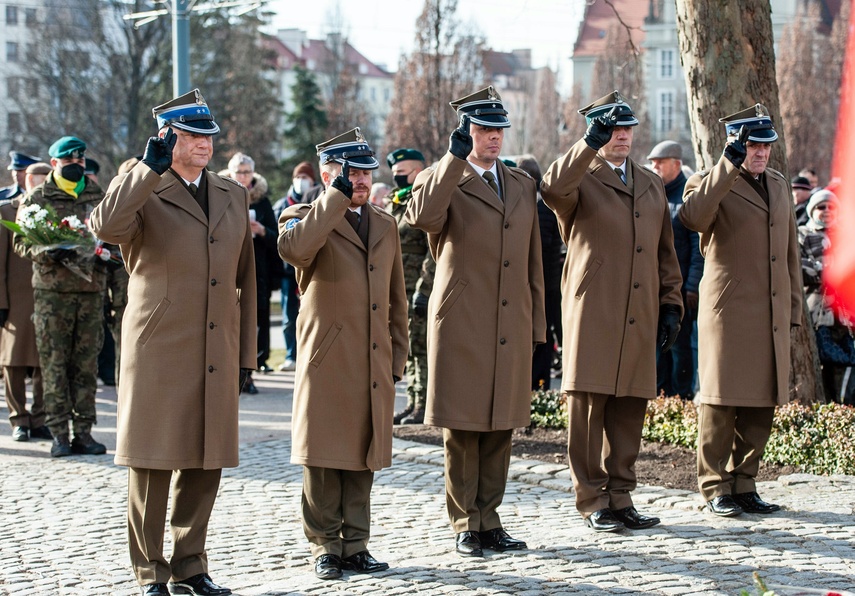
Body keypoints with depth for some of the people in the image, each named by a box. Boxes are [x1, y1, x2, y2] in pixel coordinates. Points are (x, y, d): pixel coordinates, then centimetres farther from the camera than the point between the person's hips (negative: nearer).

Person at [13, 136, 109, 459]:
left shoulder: (97, 195, 14)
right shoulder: (36, 198, 4)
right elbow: (21, 242, 2)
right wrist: (48, 252, -17)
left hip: (91, 289, 3)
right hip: (51, 290, -3)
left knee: (86, 364, 3)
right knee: (54, 363, -3)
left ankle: (83, 432, 8)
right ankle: (59, 434, 1)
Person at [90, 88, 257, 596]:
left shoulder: (234, 196, 14)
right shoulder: (142, 192, -1)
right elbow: (107, 226, -25)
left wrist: (246, 353, 14)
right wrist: (151, 167, -25)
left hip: (217, 357, 5)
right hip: (158, 351, -4)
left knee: (205, 465, 8)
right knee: (152, 464, 0)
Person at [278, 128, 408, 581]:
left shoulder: (385, 225, 16)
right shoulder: (305, 218, -1)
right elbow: (293, 248, -28)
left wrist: (397, 356, 15)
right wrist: (337, 197, -22)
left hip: (374, 367, 5)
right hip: (327, 361, -5)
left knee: (363, 458, 9)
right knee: (324, 458, 0)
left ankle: (355, 545, 16)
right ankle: (324, 547, 9)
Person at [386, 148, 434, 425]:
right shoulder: (394, 205, 17)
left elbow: (435, 252, -16)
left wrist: (423, 290, -21)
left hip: (417, 289, -9)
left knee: (420, 347, -7)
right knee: (408, 349, 12)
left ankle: (424, 407, -3)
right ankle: (413, 404, 17)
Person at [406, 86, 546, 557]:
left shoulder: (522, 185, 16)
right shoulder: (440, 181, 0)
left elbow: (532, 260, 18)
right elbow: (421, 217, -25)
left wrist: (536, 324, 14)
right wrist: (454, 158, -24)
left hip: (510, 330, 5)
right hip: (461, 327, -5)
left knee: (500, 429, 9)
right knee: (461, 431, 0)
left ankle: (488, 521, 19)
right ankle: (466, 526, 10)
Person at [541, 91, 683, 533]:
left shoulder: (652, 185, 20)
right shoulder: (581, 180, 2)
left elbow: (665, 252, 23)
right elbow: (552, 189, -24)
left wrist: (671, 305, 15)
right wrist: (590, 143, -29)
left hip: (641, 318, 5)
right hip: (591, 314, -5)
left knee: (630, 409, 6)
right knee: (588, 408, -4)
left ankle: (620, 497, 15)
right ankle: (592, 501, 3)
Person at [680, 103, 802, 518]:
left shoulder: (779, 185, 18)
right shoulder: (711, 184, -3)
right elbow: (692, 216, -27)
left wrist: (793, 308, 18)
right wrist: (729, 165, -27)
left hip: (772, 315, 6)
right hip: (727, 311, -6)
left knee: (762, 405, 7)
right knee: (721, 400, -2)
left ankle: (743, 483, 16)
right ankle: (715, 488, 6)